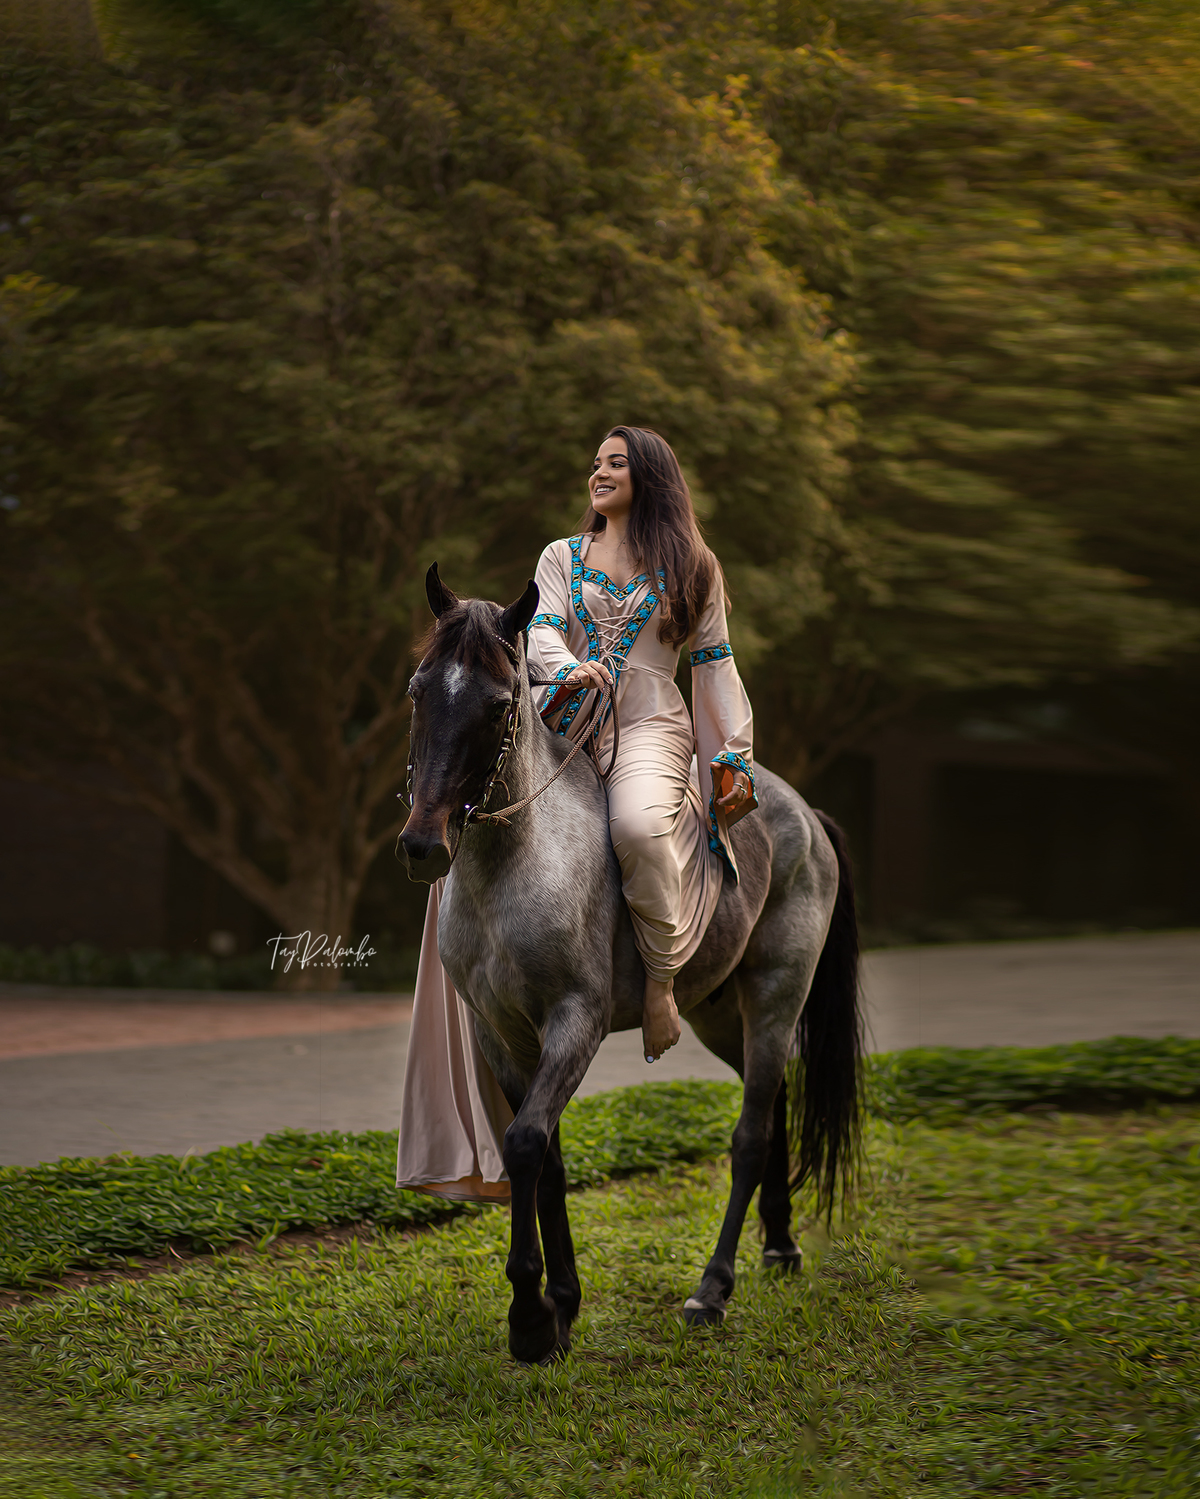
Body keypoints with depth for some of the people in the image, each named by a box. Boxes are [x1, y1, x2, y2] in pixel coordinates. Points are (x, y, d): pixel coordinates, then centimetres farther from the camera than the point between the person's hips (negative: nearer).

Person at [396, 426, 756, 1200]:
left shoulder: (692, 567, 12)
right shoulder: (563, 556, 17)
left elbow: (715, 666, 9)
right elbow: (544, 628, 0)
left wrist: (736, 759, 1)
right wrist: (567, 670, -23)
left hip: (651, 729, -3)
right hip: (567, 731, 3)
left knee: (639, 824, -42)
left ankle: (662, 980, -23)